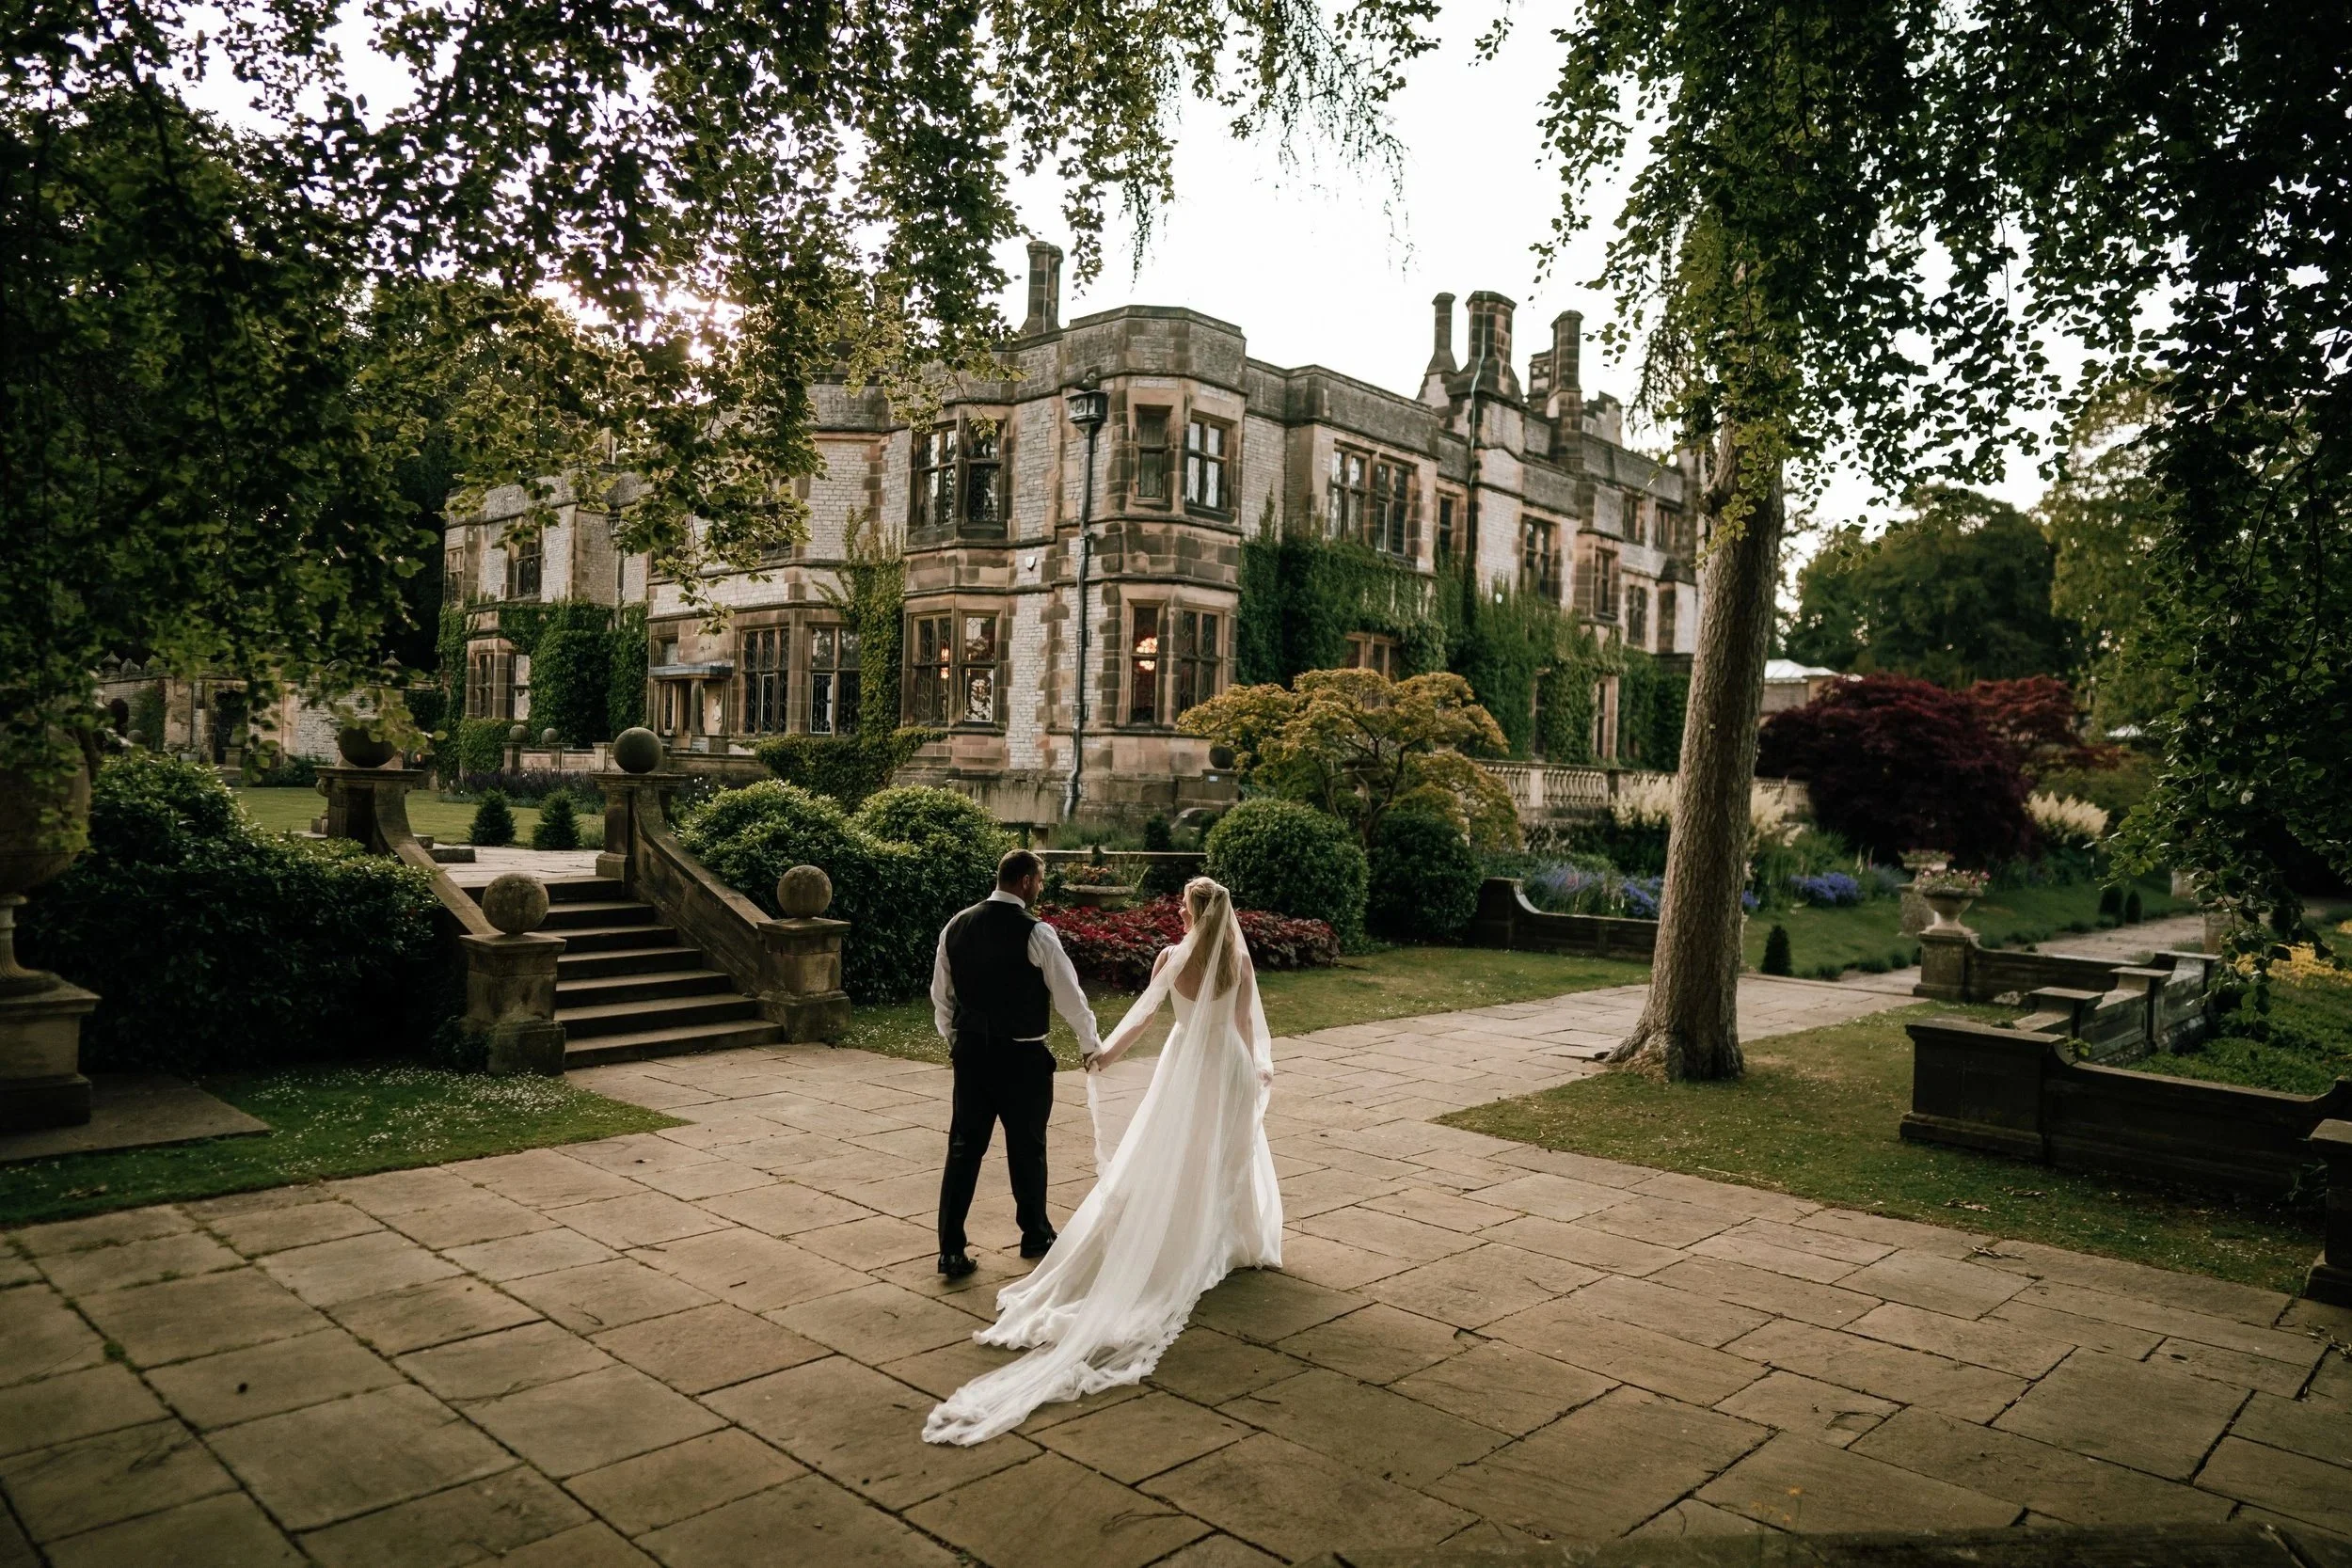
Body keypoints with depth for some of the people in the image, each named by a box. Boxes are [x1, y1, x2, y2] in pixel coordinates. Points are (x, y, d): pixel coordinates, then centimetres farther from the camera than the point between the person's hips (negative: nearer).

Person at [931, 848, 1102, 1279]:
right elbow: (1068, 995, -8)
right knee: (1027, 1149, 12)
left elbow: (940, 994, 11)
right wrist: (1091, 1045, 6)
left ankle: (951, 1250, 8)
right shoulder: (1036, 932, -14)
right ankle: (1035, 1236, 29)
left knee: (964, 1148, 8)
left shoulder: (957, 925, 2)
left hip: (970, 1051, 4)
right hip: (1021, 1057, -4)